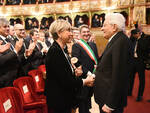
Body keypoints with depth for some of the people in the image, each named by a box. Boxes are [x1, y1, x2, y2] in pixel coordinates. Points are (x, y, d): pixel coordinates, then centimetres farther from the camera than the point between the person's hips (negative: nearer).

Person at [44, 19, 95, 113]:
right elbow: (64, 80, -24)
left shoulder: (61, 49, 7)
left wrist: (74, 72, -2)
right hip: (59, 99, -9)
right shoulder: (55, 51, -22)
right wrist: (84, 81, -13)